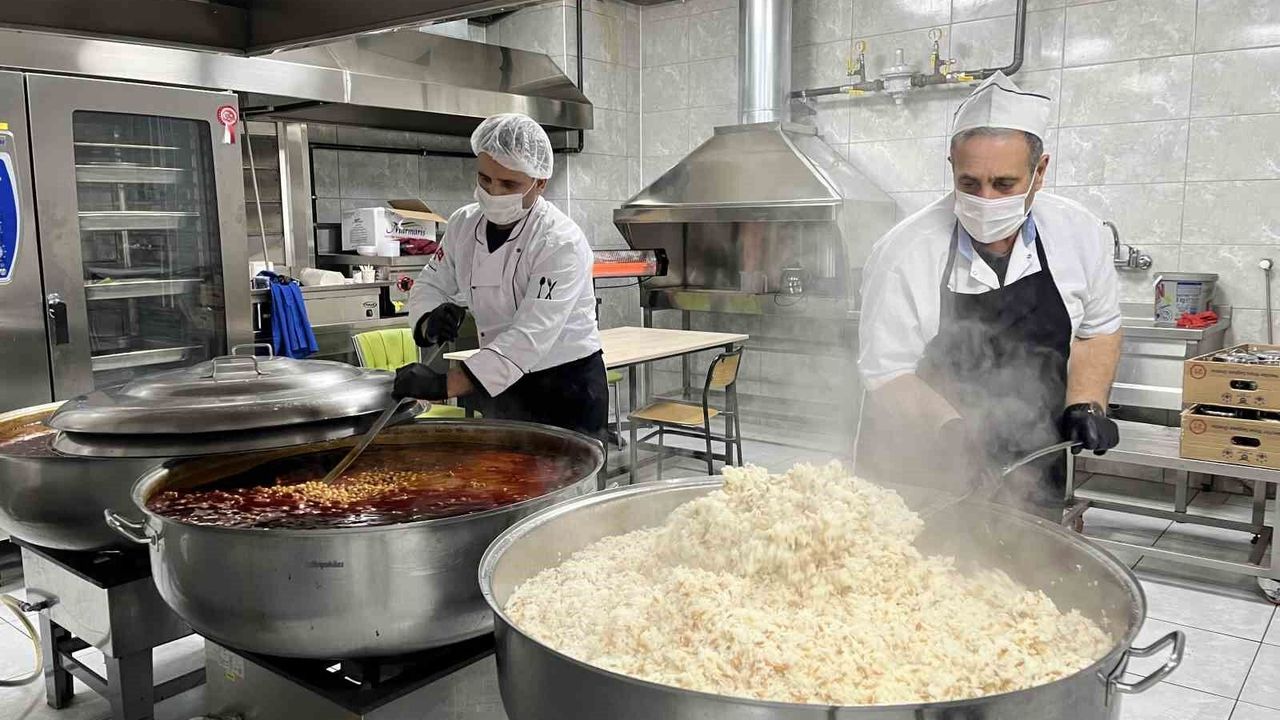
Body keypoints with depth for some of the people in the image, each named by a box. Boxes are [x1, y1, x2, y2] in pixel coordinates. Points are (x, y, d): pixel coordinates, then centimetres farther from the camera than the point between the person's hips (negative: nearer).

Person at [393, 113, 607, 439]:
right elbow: (430, 285, 8)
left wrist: (444, 384, -39)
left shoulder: (561, 243, -23)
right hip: (500, 384, 6)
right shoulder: (464, 224, -3)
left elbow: (530, 336, -31)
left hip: (567, 390, -6)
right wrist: (430, 321, -17)